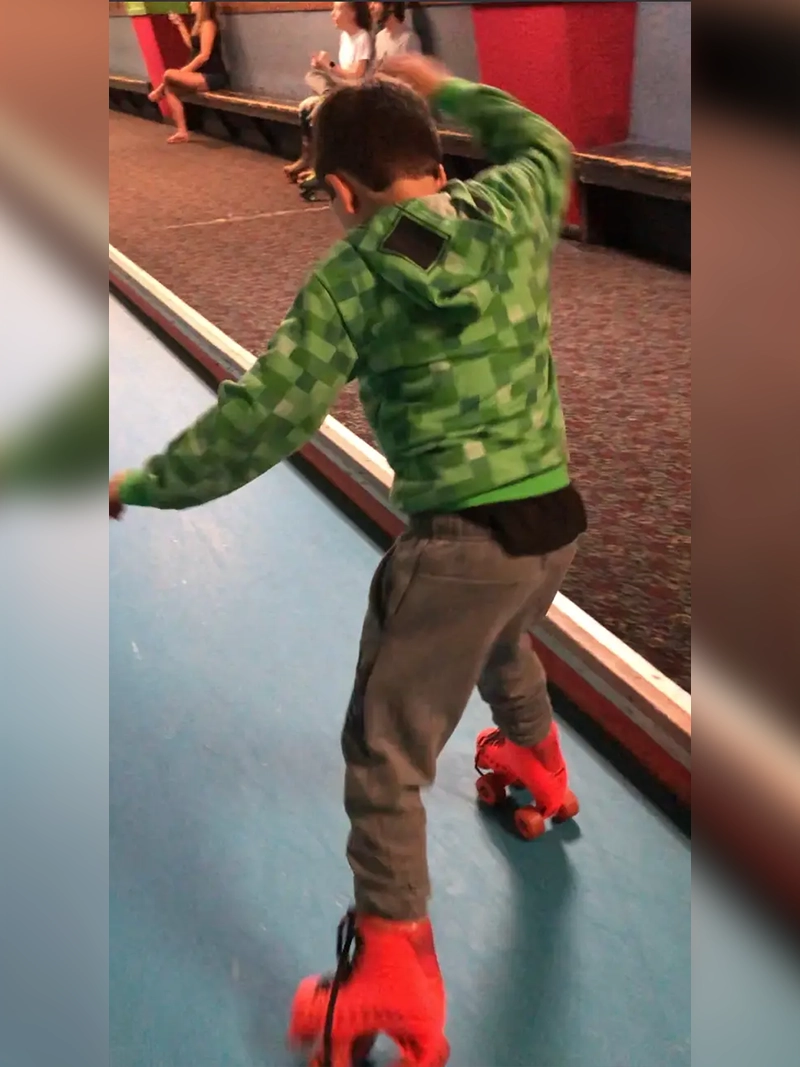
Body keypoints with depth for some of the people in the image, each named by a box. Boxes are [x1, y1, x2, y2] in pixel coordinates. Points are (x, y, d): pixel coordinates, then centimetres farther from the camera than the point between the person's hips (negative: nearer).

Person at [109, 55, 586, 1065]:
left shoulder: (350, 279, -9)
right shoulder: (512, 207, 3)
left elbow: (264, 418, -15)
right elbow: (546, 141, 28)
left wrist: (142, 485, -4)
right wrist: (446, 88, 35)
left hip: (457, 537, -6)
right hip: (554, 517, 7)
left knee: (384, 751, 6)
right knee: (503, 641, 38)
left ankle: (392, 970, 11)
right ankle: (538, 763, 65)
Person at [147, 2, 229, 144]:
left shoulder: (208, 24, -12)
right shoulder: (201, 24, 18)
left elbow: (204, 55, -18)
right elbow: (192, 46, 23)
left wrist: (184, 71, -13)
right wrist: (180, 25, 23)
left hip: (213, 77, -10)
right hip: (204, 76, 10)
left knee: (169, 75, -19)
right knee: (170, 88, 0)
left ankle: (159, 92, 16)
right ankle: (182, 132, -4)